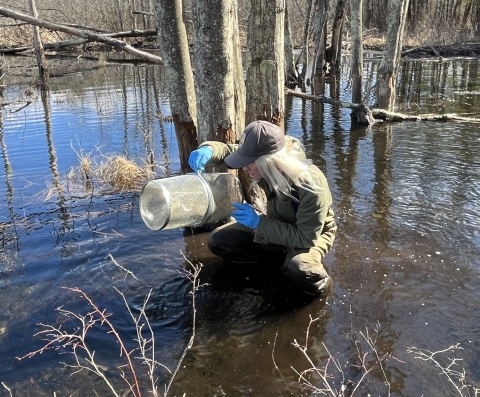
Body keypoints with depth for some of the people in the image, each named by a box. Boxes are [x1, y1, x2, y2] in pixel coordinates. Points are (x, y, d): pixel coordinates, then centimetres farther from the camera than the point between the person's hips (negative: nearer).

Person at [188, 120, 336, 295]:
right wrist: (208, 150, -32)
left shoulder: (311, 185, -37)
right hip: (277, 225, 6)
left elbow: (306, 236, -34)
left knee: (298, 269, -40)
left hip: (313, 233, -6)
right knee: (218, 241, -7)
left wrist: (258, 223, -38)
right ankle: (283, 254, 2)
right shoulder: (268, 167, -21)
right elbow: (229, 150, -7)